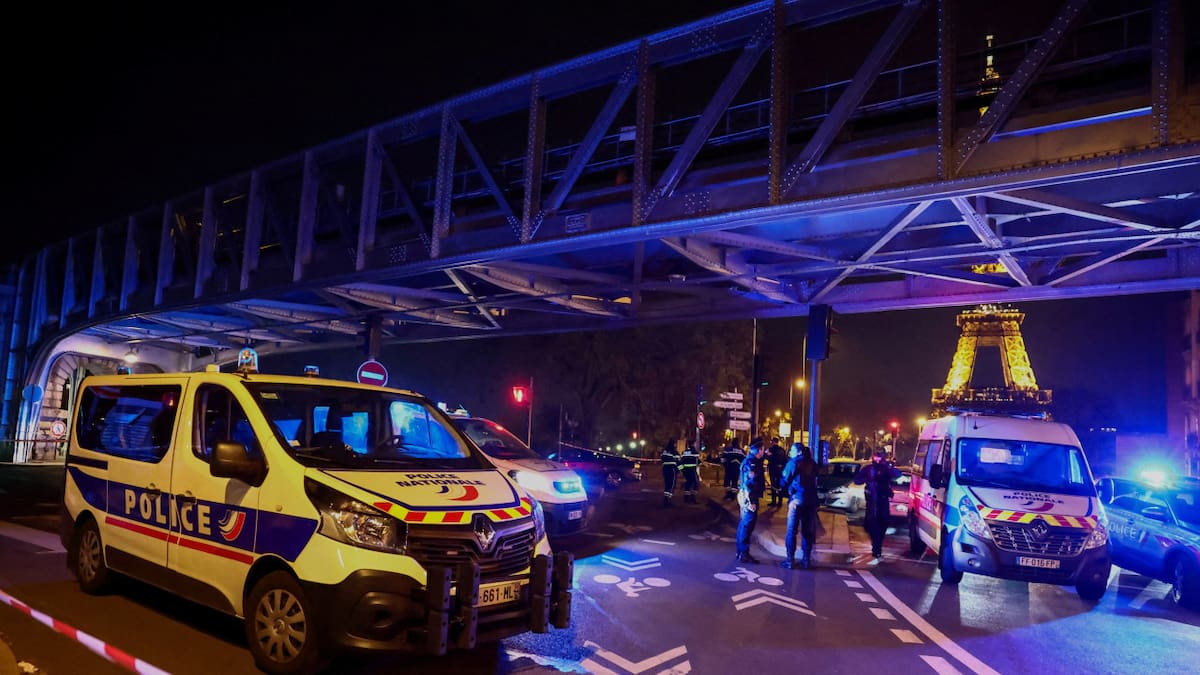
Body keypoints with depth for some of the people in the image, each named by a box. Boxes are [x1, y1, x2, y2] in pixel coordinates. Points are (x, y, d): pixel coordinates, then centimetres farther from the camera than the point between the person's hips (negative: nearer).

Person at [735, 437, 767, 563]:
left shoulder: (749, 460, 12)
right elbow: (749, 483, -23)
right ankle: (744, 553, -2)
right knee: (748, 524, -6)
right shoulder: (751, 463, -18)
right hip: (750, 497, -10)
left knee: (744, 524, 16)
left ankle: (741, 552, 25)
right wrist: (752, 502, -25)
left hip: (745, 496, 10)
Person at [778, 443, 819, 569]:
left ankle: (790, 560, -3)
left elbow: (784, 482, -4)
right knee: (807, 530, 10)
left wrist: (787, 491, 14)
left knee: (792, 530, -1)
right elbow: (814, 480, 15)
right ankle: (806, 559, 12)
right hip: (811, 500, 5)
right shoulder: (812, 464, 10)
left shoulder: (793, 463, -6)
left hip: (796, 499, -5)